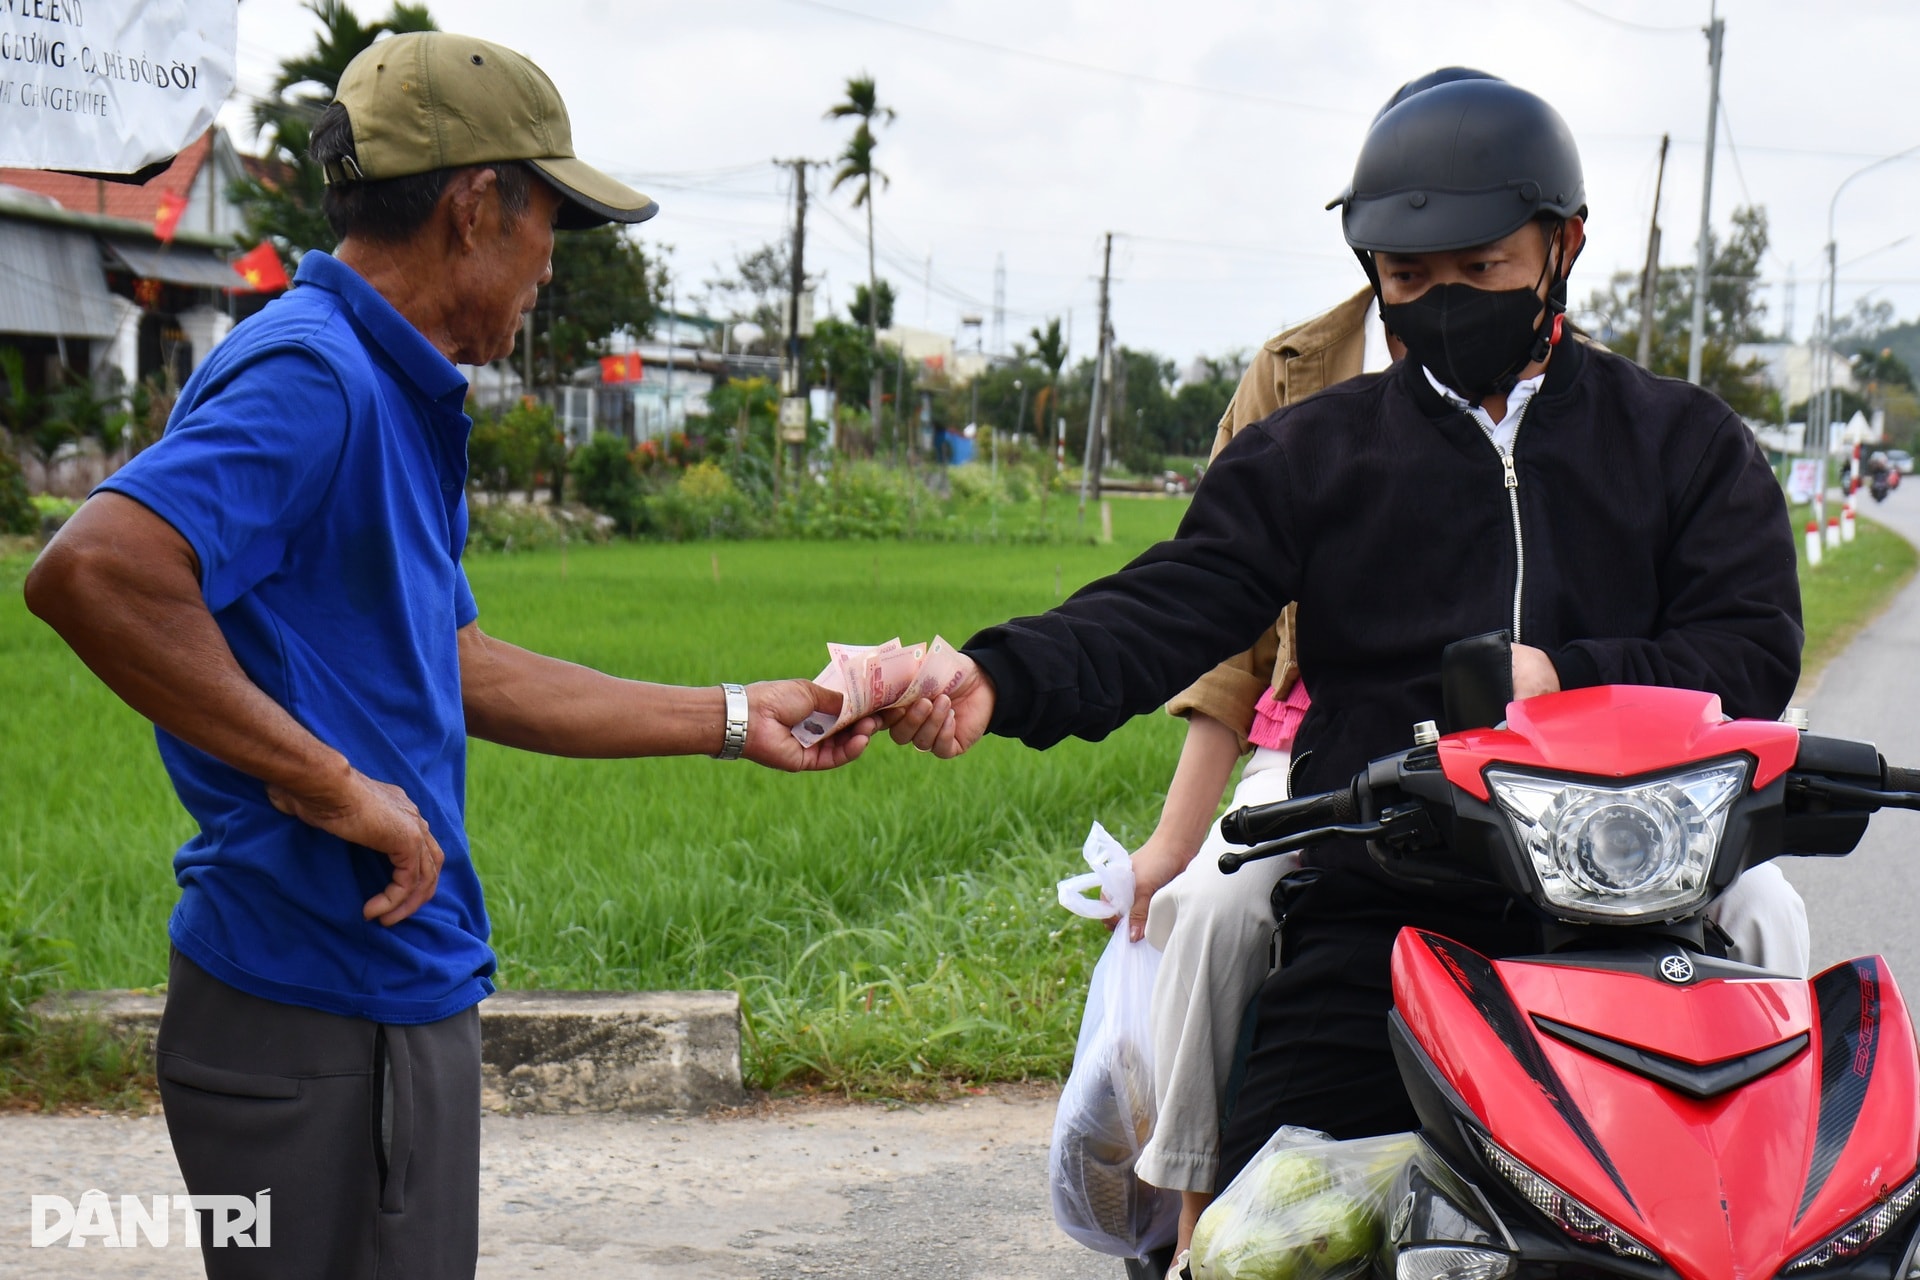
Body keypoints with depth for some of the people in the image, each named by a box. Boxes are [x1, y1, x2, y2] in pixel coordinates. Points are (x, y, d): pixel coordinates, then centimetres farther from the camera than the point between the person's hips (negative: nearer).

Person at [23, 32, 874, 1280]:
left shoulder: (392, 395, 14)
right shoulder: (311, 377, -18)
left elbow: (458, 671, 21)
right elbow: (91, 573, -33)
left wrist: (733, 719, 25)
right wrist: (332, 786, -26)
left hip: (400, 992, 10)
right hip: (319, 1021, -10)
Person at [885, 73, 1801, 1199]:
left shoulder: (1688, 444, 15)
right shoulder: (1312, 454, 15)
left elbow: (1756, 650, 6)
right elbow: (1170, 609, 2)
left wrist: (1569, 680, -11)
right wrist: (1000, 680, -17)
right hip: (1378, 916, 0)